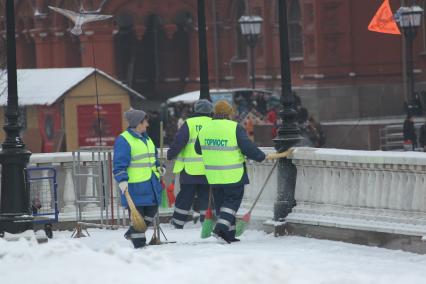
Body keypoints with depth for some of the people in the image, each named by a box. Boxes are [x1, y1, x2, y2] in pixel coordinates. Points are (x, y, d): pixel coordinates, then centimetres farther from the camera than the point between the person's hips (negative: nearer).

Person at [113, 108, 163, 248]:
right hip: (135, 185, -9)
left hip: (150, 184, 9)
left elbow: (153, 157, 32)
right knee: (137, 215, -5)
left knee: (151, 211, 13)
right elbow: (119, 163, -16)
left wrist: (159, 167, 22)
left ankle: (132, 233, 28)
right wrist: (122, 180, -24)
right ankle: (139, 244, -1)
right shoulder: (123, 140, -11)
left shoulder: (146, 139, 17)